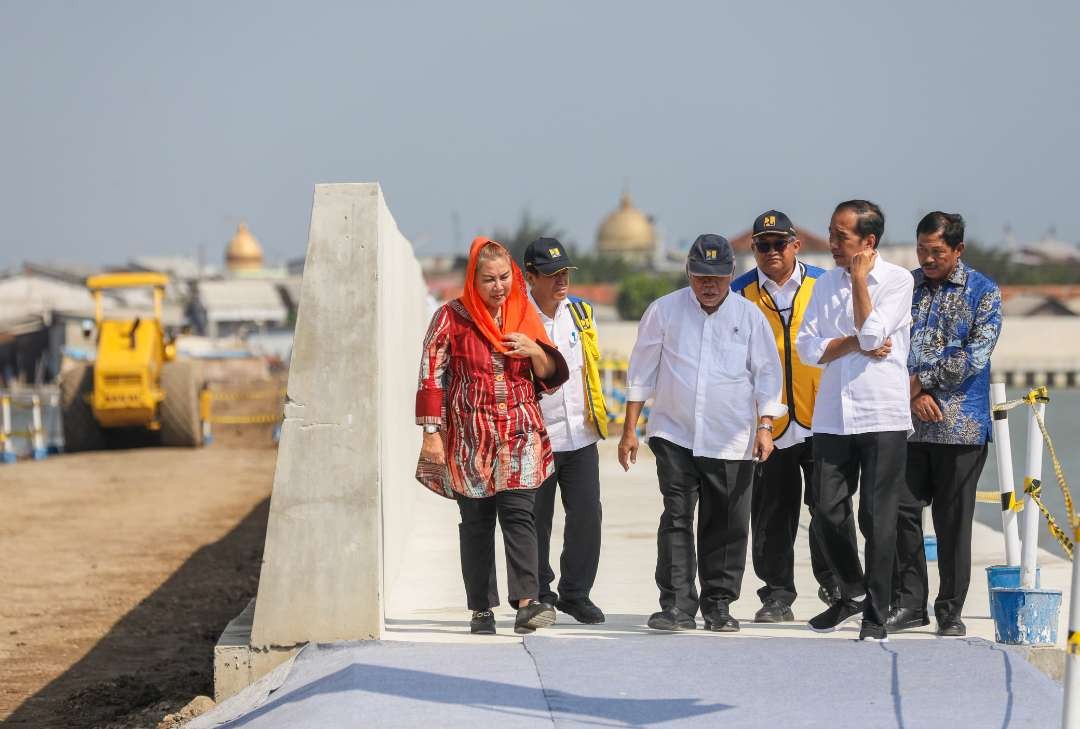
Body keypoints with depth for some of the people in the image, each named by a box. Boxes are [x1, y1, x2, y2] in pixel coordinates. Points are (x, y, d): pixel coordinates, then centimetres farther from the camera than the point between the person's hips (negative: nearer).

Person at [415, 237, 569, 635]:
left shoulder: (524, 314, 9)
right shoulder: (451, 317, 0)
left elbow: (550, 374, 14)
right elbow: (431, 377, -1)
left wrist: (535, 351, -7)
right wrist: (431, 433, -6)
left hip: (520, 434, 1)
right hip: (469, 436, -1)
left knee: (518, 513, -12)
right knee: (476, 521, 3)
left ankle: (527, 603, -20)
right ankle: (481, 609, 9)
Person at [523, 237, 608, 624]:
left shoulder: (581, 311, 8)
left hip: (581, 436, 4)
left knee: (586, 515, 1)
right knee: (536, 521, 4)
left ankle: (576, 593, 13)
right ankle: (539, 596, 17)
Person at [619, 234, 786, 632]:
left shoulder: (749, 315, 4)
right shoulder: (664, 310, 3)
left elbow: (767, 372, 8)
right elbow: (642, 371, 7)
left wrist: (765, 425, -2)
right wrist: (629, 429, 4)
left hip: (731, 440, 1)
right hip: (675, 435, 0)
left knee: (727, 526, 3)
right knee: (676, 521, -7)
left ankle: (719, 605, 13)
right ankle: (677, 605, -6)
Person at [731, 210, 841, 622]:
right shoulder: (740, 294, 5)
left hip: (822, 420, 0)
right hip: (768, 424, 0)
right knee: (772, 515, 4)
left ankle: (833, 582, 16)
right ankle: (777, 595, 12)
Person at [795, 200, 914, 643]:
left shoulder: (897, 280, -3)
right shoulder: (826, 283, 12)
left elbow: (872, 332, -16)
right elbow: (807, 346, 4)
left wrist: (859, 279, -9)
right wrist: (856, 344, -10)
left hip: (882, 416, -5)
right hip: (832, 417, 5)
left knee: (877, 518, -3)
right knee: (826, 512, 4)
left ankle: (875, 616, 4)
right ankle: (852, 594, 25)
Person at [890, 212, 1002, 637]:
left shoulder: (983, 292, 1)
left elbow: (976, 355, -8)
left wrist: (921, 379, -9)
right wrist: (913, 394, -9)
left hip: (960, 426, -3)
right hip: (907, 423, 3)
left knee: (953, 521, 2)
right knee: (902, 510, 0)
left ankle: (950, 612, 10)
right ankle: (908, 603, 10)